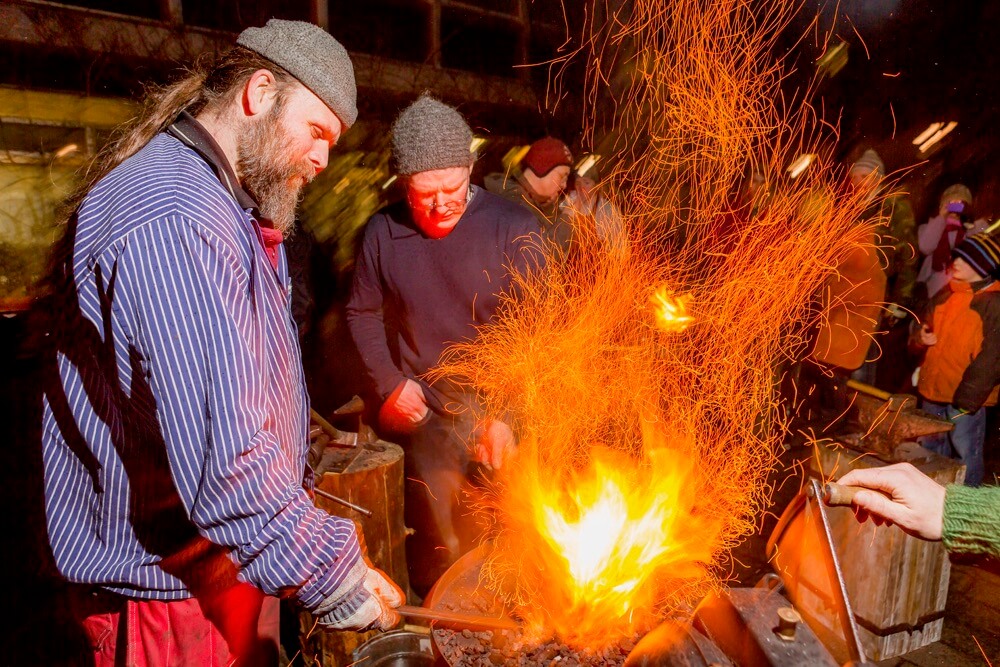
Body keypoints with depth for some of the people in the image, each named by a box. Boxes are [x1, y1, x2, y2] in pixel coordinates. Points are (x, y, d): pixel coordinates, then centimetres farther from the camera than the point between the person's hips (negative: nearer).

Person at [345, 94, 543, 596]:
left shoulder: (513, 229, -7)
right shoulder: (383, 233, 1)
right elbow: (362, 312, 14)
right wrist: (389, 383, 4)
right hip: (426, 414, 1)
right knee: (442, 545, 1)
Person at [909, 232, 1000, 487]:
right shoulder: (946, 294, 8)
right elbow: (924, 327, 21)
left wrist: (966, 401, -17)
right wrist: (920, 337, -4)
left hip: (966, 398, -7)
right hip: (932, 391, 7)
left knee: (966, 457, 4)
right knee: (930, 453, 19)